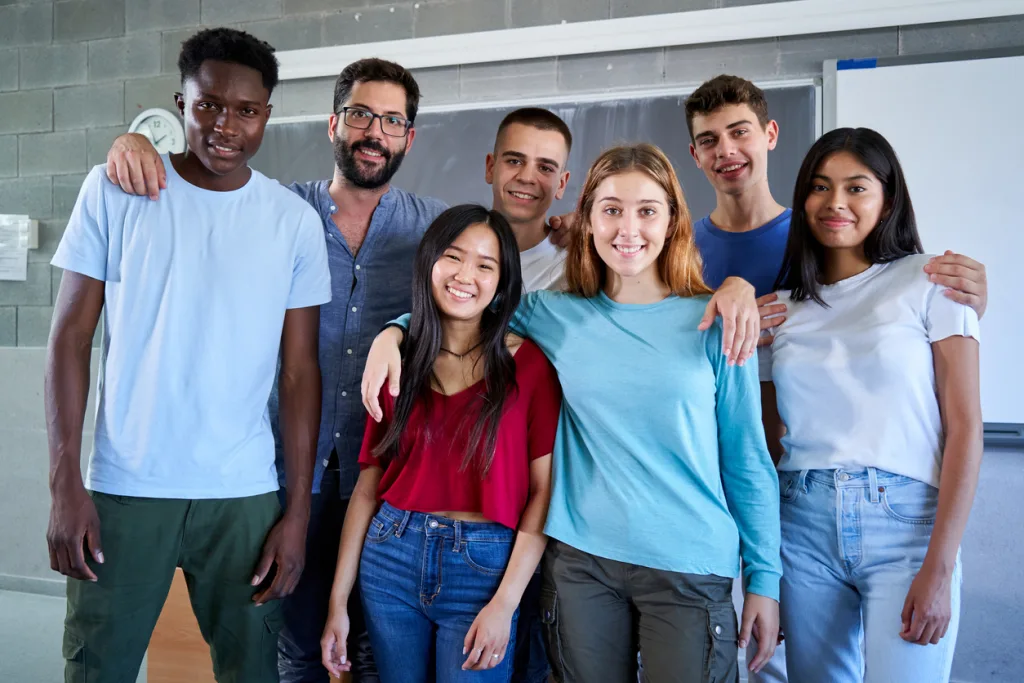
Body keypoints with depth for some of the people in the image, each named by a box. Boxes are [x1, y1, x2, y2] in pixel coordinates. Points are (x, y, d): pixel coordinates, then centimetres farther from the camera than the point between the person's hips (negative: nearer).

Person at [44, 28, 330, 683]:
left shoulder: (294, 220, 1)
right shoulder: (114, 191, 0)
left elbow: (300, 372, 1)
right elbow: (71, 338, 1)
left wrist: (299, 511, -2)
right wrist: (65, 483, -5)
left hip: (244, 494, 1)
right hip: (123, 488, 0)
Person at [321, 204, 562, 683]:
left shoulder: (529, 366, -6)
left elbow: (544, 490, -8)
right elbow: (368, 485, 4)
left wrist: (505, 604, -14)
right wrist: (338, 602, 3)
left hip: (482, 568, -3)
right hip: (391, 557, 3)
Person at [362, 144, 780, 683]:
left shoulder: (714, 324, -2)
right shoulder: (557, 316, 2)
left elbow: (747, 460, 0)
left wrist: (763, 577, 1)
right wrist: (391, 332, -4)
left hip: (690, 566, -1)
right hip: (579, 559, 2)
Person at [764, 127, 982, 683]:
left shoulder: (929, 283, -1)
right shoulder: (784, 302, 10)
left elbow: (965, 428, -6)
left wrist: (939, 569, -12)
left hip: (904, 520, -3)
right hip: (804, 525, 3)